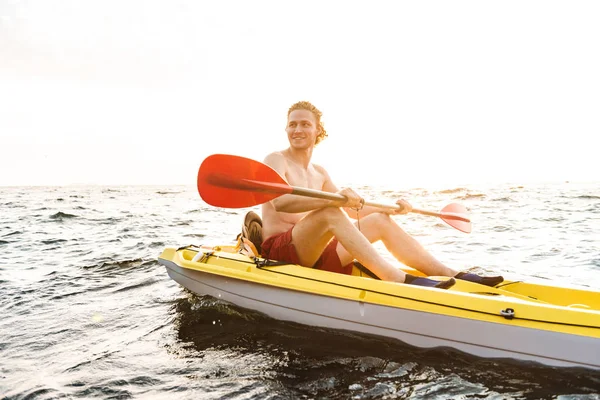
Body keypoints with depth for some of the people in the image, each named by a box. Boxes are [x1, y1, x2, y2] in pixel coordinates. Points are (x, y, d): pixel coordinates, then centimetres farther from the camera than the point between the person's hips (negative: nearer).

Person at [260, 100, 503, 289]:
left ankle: (453, 276, -11)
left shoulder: (319, 173, 19)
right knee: (329, 212, -33)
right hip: (280, 250, -7)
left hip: (316, 253, 7)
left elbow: (353, 210, 19)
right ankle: (399, 280, -46)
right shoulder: (275, 161, -4)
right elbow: (279, 202, -25)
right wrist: (333, 199, -38)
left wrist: (390, 208, 3)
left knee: (380, 221, -5)